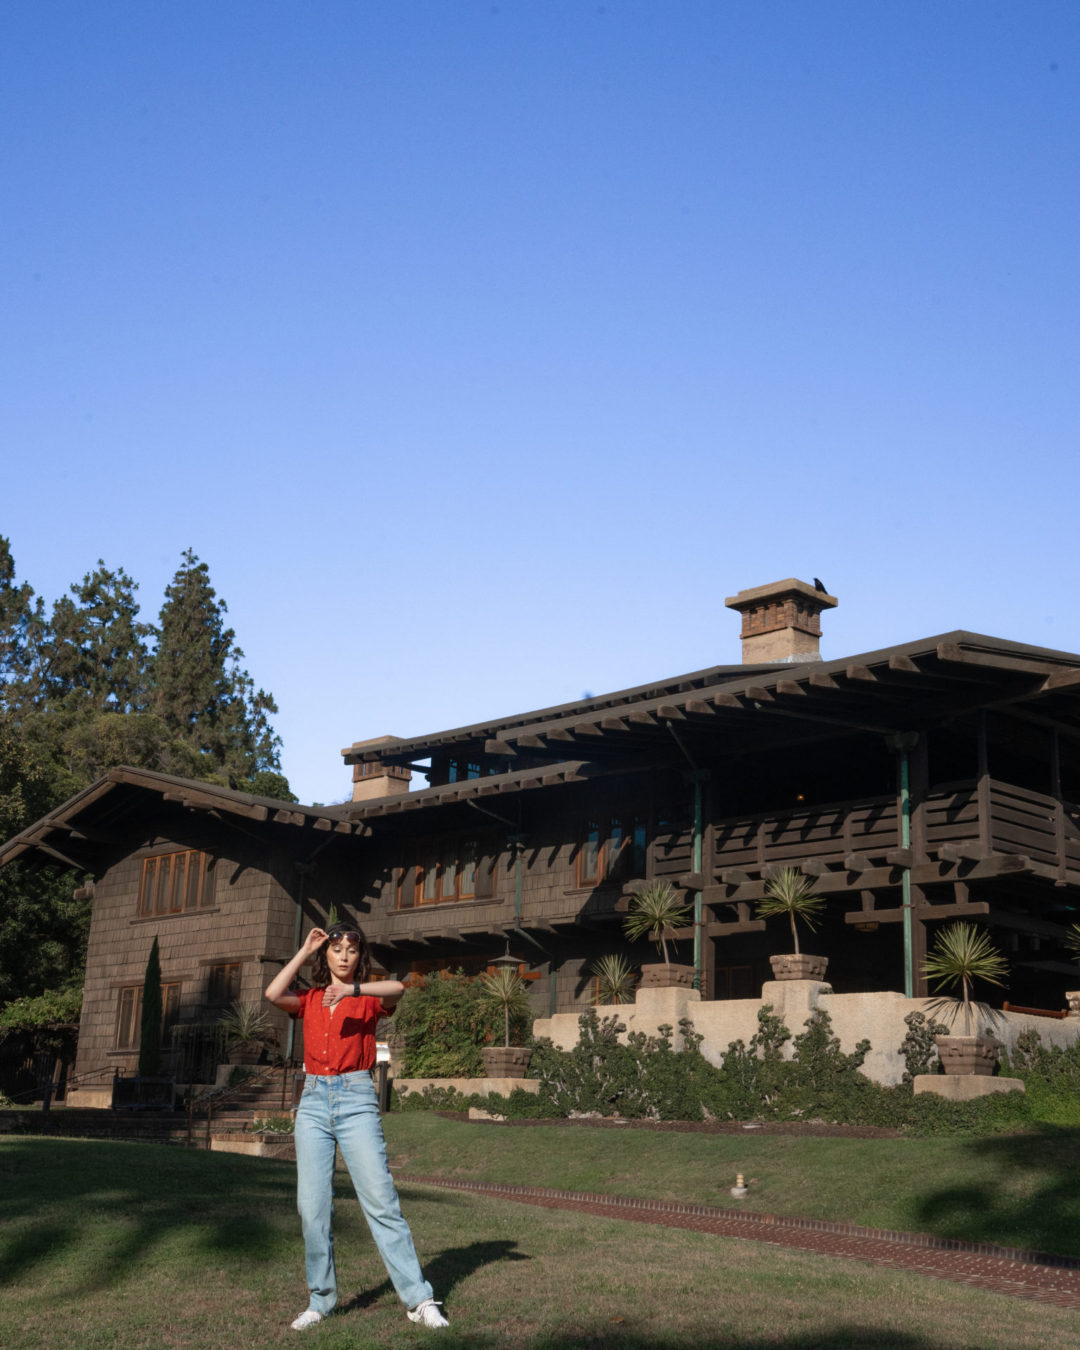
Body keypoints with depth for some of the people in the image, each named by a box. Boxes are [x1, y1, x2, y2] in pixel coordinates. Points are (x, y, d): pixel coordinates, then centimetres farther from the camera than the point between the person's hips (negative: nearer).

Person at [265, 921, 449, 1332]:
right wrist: (305, 951, 1)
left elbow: (397, 988, -15)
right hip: (314, 1101, 3)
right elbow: (273, 994, -5)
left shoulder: (368, 1000, 8)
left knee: (381, 1200, -9)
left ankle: (419, 1300, -7)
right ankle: (320, 1301, 12)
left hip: (357, 1100, -3)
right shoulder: (309, 1000, 16)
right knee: (313, 1206, 0)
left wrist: (351, 989, -26)